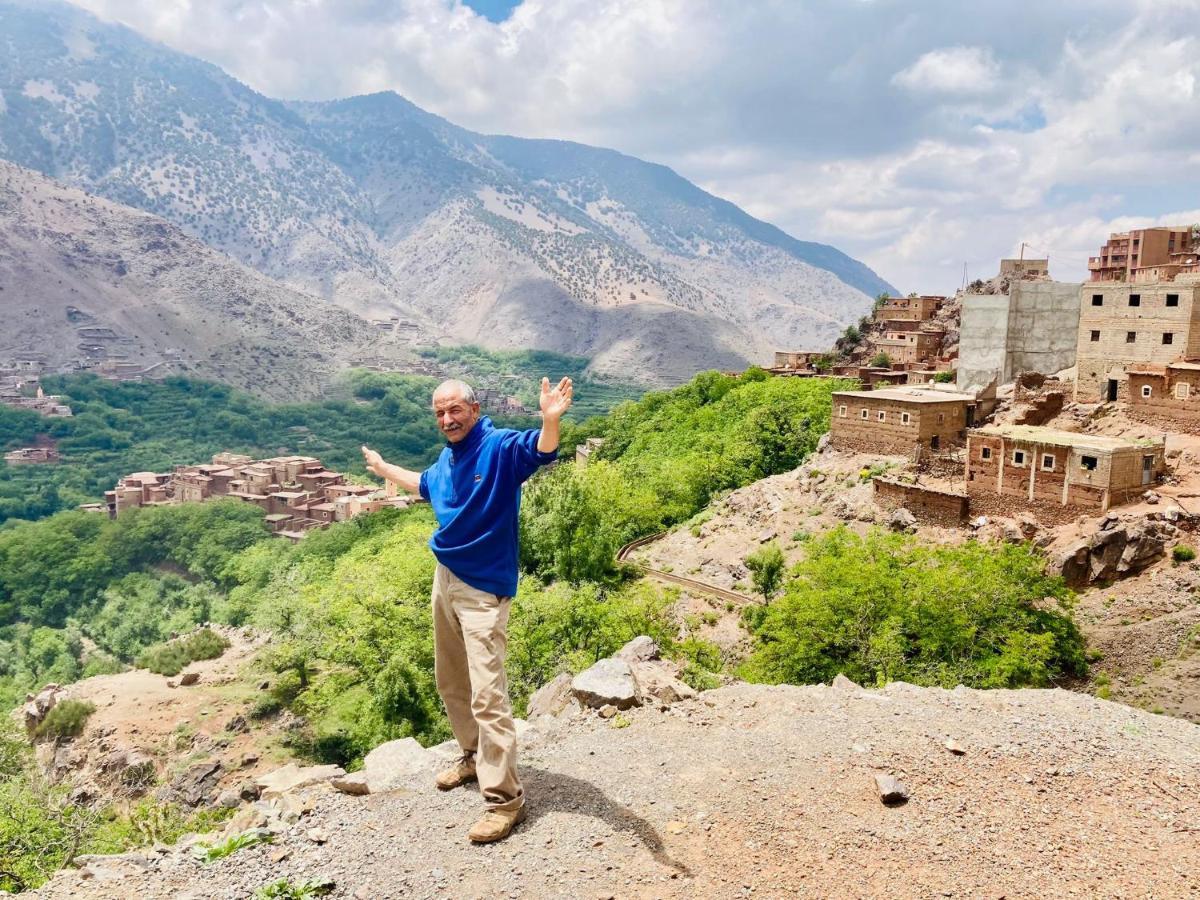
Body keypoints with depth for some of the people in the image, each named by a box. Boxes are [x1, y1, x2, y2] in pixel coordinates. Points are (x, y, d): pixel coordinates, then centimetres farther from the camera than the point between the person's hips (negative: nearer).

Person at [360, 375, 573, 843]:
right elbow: (425, 485, 33)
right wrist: (383, 468, 47)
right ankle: (475, 757, 41)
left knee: (487, 695, -11)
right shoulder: (446, 459, 9)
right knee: (450, 682, 21)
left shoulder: (500, 447, -15)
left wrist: (551, 418, -59)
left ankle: (505, 798, -1)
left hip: (483, 590, -9)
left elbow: (540, 450, -37)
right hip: (444, 581, 9)